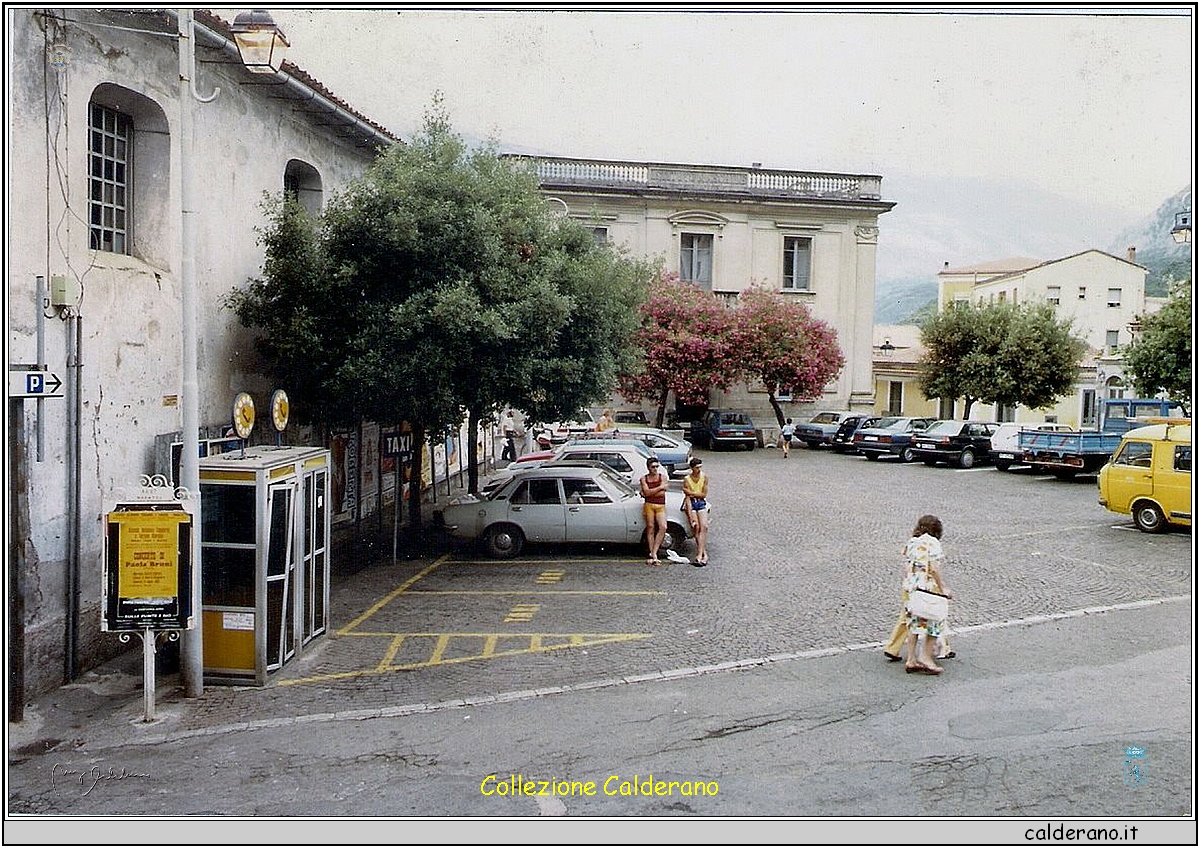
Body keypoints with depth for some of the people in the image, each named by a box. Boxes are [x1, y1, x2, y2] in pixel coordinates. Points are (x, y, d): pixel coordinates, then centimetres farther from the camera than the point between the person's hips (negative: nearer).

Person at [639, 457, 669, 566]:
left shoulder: (663, 477, 7)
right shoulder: (644, 478, 7)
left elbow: (662, 493, -5)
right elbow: (647, 492, -8)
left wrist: (649, 493, -5)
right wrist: (659, 487, -8)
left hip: (661, 506, 0)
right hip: (649, 505, 0)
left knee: (663, 527, -17)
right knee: (650, 528, -3)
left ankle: (653, 553, -16)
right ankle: (652, 554, 3)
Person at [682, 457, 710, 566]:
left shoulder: (704, 477, -3)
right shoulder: (687, 479, -11)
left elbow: (704, 494, -5)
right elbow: (687, 498, -15)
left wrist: (691, 493, -15)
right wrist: (691, 516, -20)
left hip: (701, 503, 2)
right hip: (691, 504, -2)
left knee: (704, 527, -12)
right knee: (696, 527, -9)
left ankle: (699, 555, -14)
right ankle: (704, 554, -4)